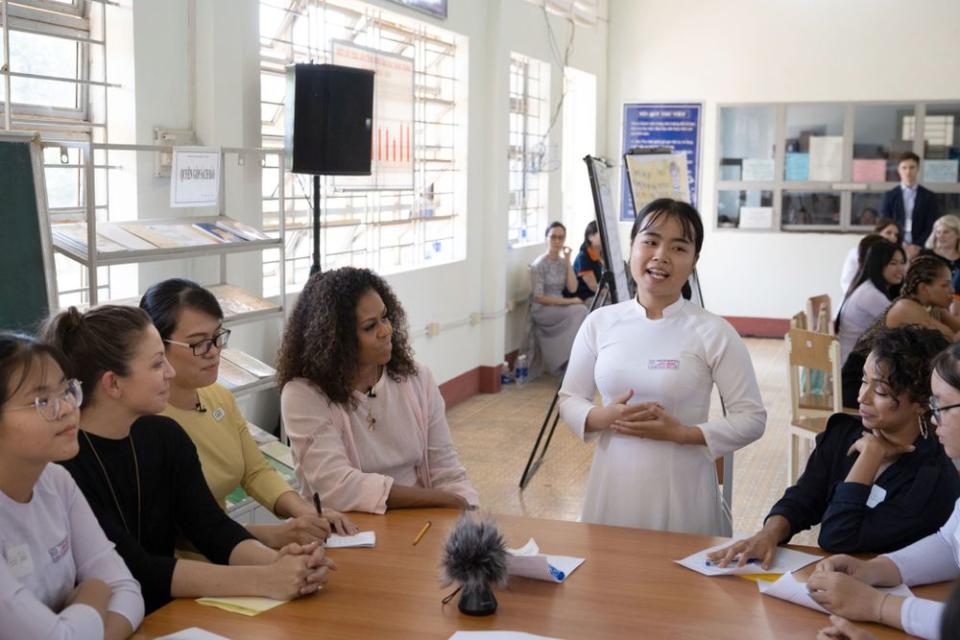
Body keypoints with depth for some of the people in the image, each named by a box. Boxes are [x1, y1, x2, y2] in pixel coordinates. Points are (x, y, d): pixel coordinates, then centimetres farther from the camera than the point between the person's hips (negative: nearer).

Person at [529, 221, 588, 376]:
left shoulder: (563, 262, 8)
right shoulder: (539, 265, -10)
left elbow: (572, 289, -5)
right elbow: (539, 298, -15)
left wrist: (568, 261, -8)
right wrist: (569, 301, -17)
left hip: (560, 309, 6)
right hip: (543, 311, -6)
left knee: (580, 311, -24)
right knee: (579, 311, -26)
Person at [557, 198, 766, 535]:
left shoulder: (713, 332, -8)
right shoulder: (600, 323, 1)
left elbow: (751, 418, -5)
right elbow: (568, 399, 9)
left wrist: (681, 432, -18)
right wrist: (602, 418, -12)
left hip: (681, 488, -2)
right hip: (613, 485, 3)